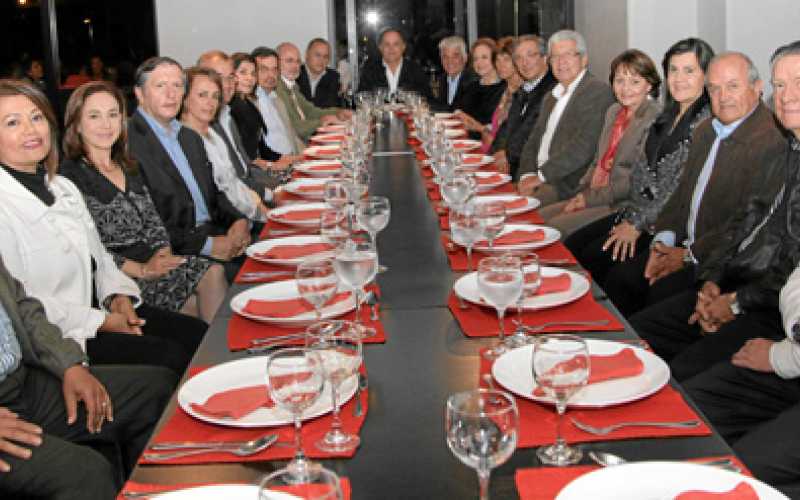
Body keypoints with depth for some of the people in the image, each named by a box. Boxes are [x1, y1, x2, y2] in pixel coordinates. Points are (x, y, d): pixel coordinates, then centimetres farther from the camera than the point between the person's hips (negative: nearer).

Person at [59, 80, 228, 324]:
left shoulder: (128, 167, 18)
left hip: (155, 261, 6)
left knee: (214, 273, -21)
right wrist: (142, 270, -17)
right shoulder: (70, 176, -6)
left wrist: (163, 252, -7)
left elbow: (153, 221, 14)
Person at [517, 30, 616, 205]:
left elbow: (584, 146, -17)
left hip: (570, 184, -7)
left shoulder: (599, 91, -6)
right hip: (541, 179, 7)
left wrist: (541, 175, -16)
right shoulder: (551, 97, 23)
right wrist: (528, 174, -2)